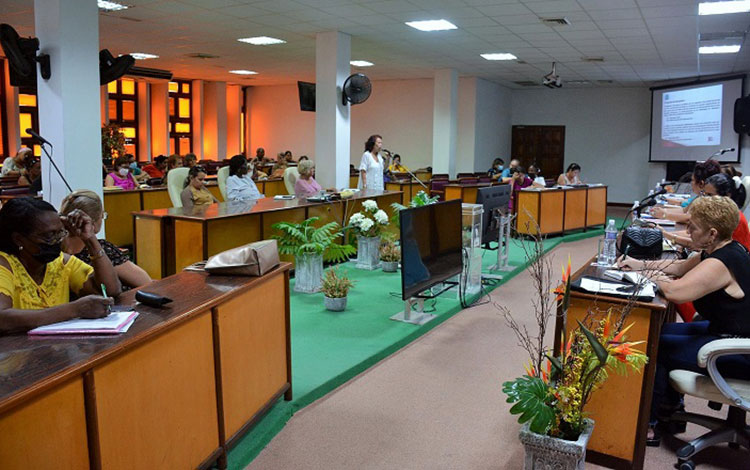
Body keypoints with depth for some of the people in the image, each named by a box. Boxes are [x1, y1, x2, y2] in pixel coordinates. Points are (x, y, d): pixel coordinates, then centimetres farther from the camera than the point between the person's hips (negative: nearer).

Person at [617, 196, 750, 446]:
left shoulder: (719, 264, -27)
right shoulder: (727, 249, 6)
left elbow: (674, 292, -36)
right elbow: (680, 266, 18)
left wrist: (655, 277, -14)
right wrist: (642, 264, 10)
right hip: (726, 331, 10)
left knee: (655, 345, -9)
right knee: (661, 331, 12)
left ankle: (650, 423, 5)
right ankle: (671, 407, 24)